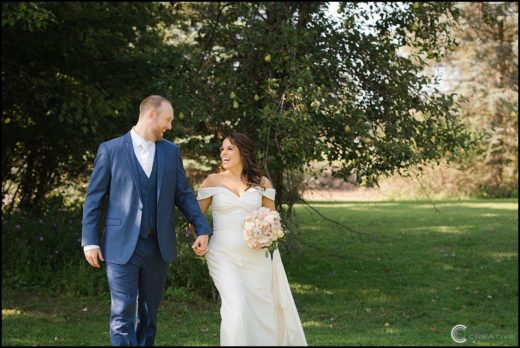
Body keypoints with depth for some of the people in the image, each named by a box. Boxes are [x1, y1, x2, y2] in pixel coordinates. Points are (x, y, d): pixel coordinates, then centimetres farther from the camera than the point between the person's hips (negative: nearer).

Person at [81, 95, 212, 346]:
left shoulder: (171, 151, 9)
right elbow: (94, 198, 0)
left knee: (148, 314, 11)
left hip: (159, 246, 4)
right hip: (122, 246, -4)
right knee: (123, 315, -6)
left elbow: (183, 194, 11)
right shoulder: (110, 150, -2)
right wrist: (90, 241, -5)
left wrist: (202, 229, 0)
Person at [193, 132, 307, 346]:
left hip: (256, 257, 2)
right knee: (236, 309, -19)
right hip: (224, 256, -2)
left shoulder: (261, 183, 6)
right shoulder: (213, 181, 2)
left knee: (261, 312, 7)